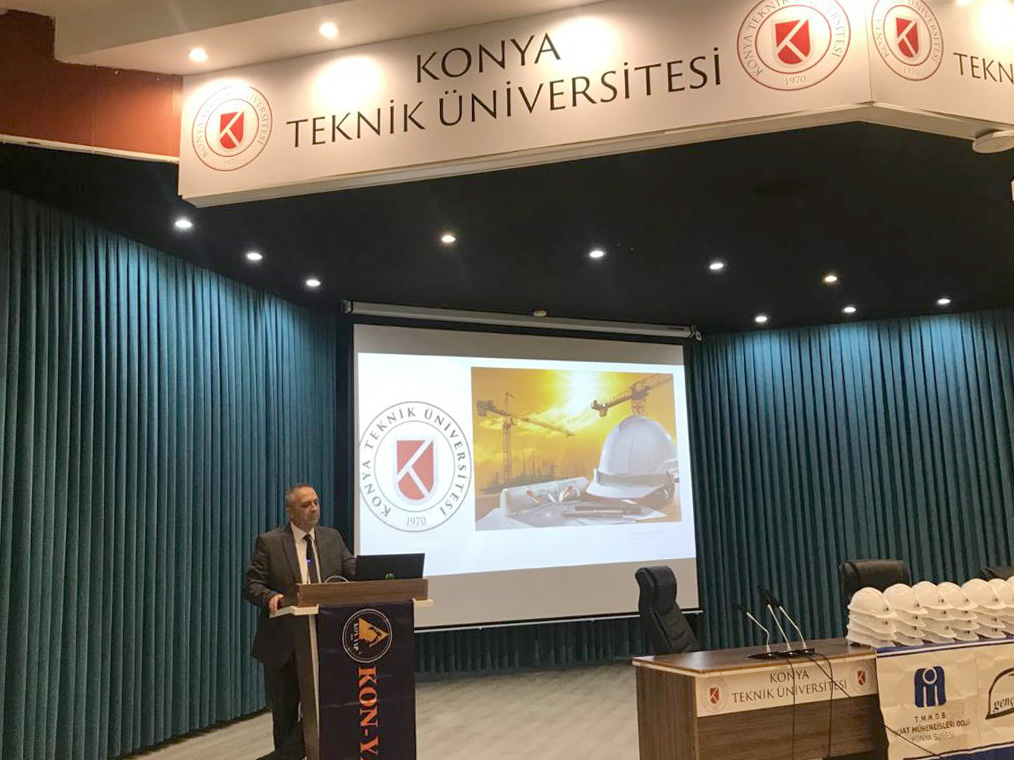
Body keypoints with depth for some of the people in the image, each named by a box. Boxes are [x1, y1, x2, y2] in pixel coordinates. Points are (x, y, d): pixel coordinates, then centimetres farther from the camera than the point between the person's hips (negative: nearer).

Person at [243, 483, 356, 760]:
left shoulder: (332, 538, 7)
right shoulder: (269, 542, -3)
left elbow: (356, 571, 3)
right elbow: (251, 584, -5)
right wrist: (270, 596, -26)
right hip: (283, 643, -2)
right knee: (285, 714, 10)